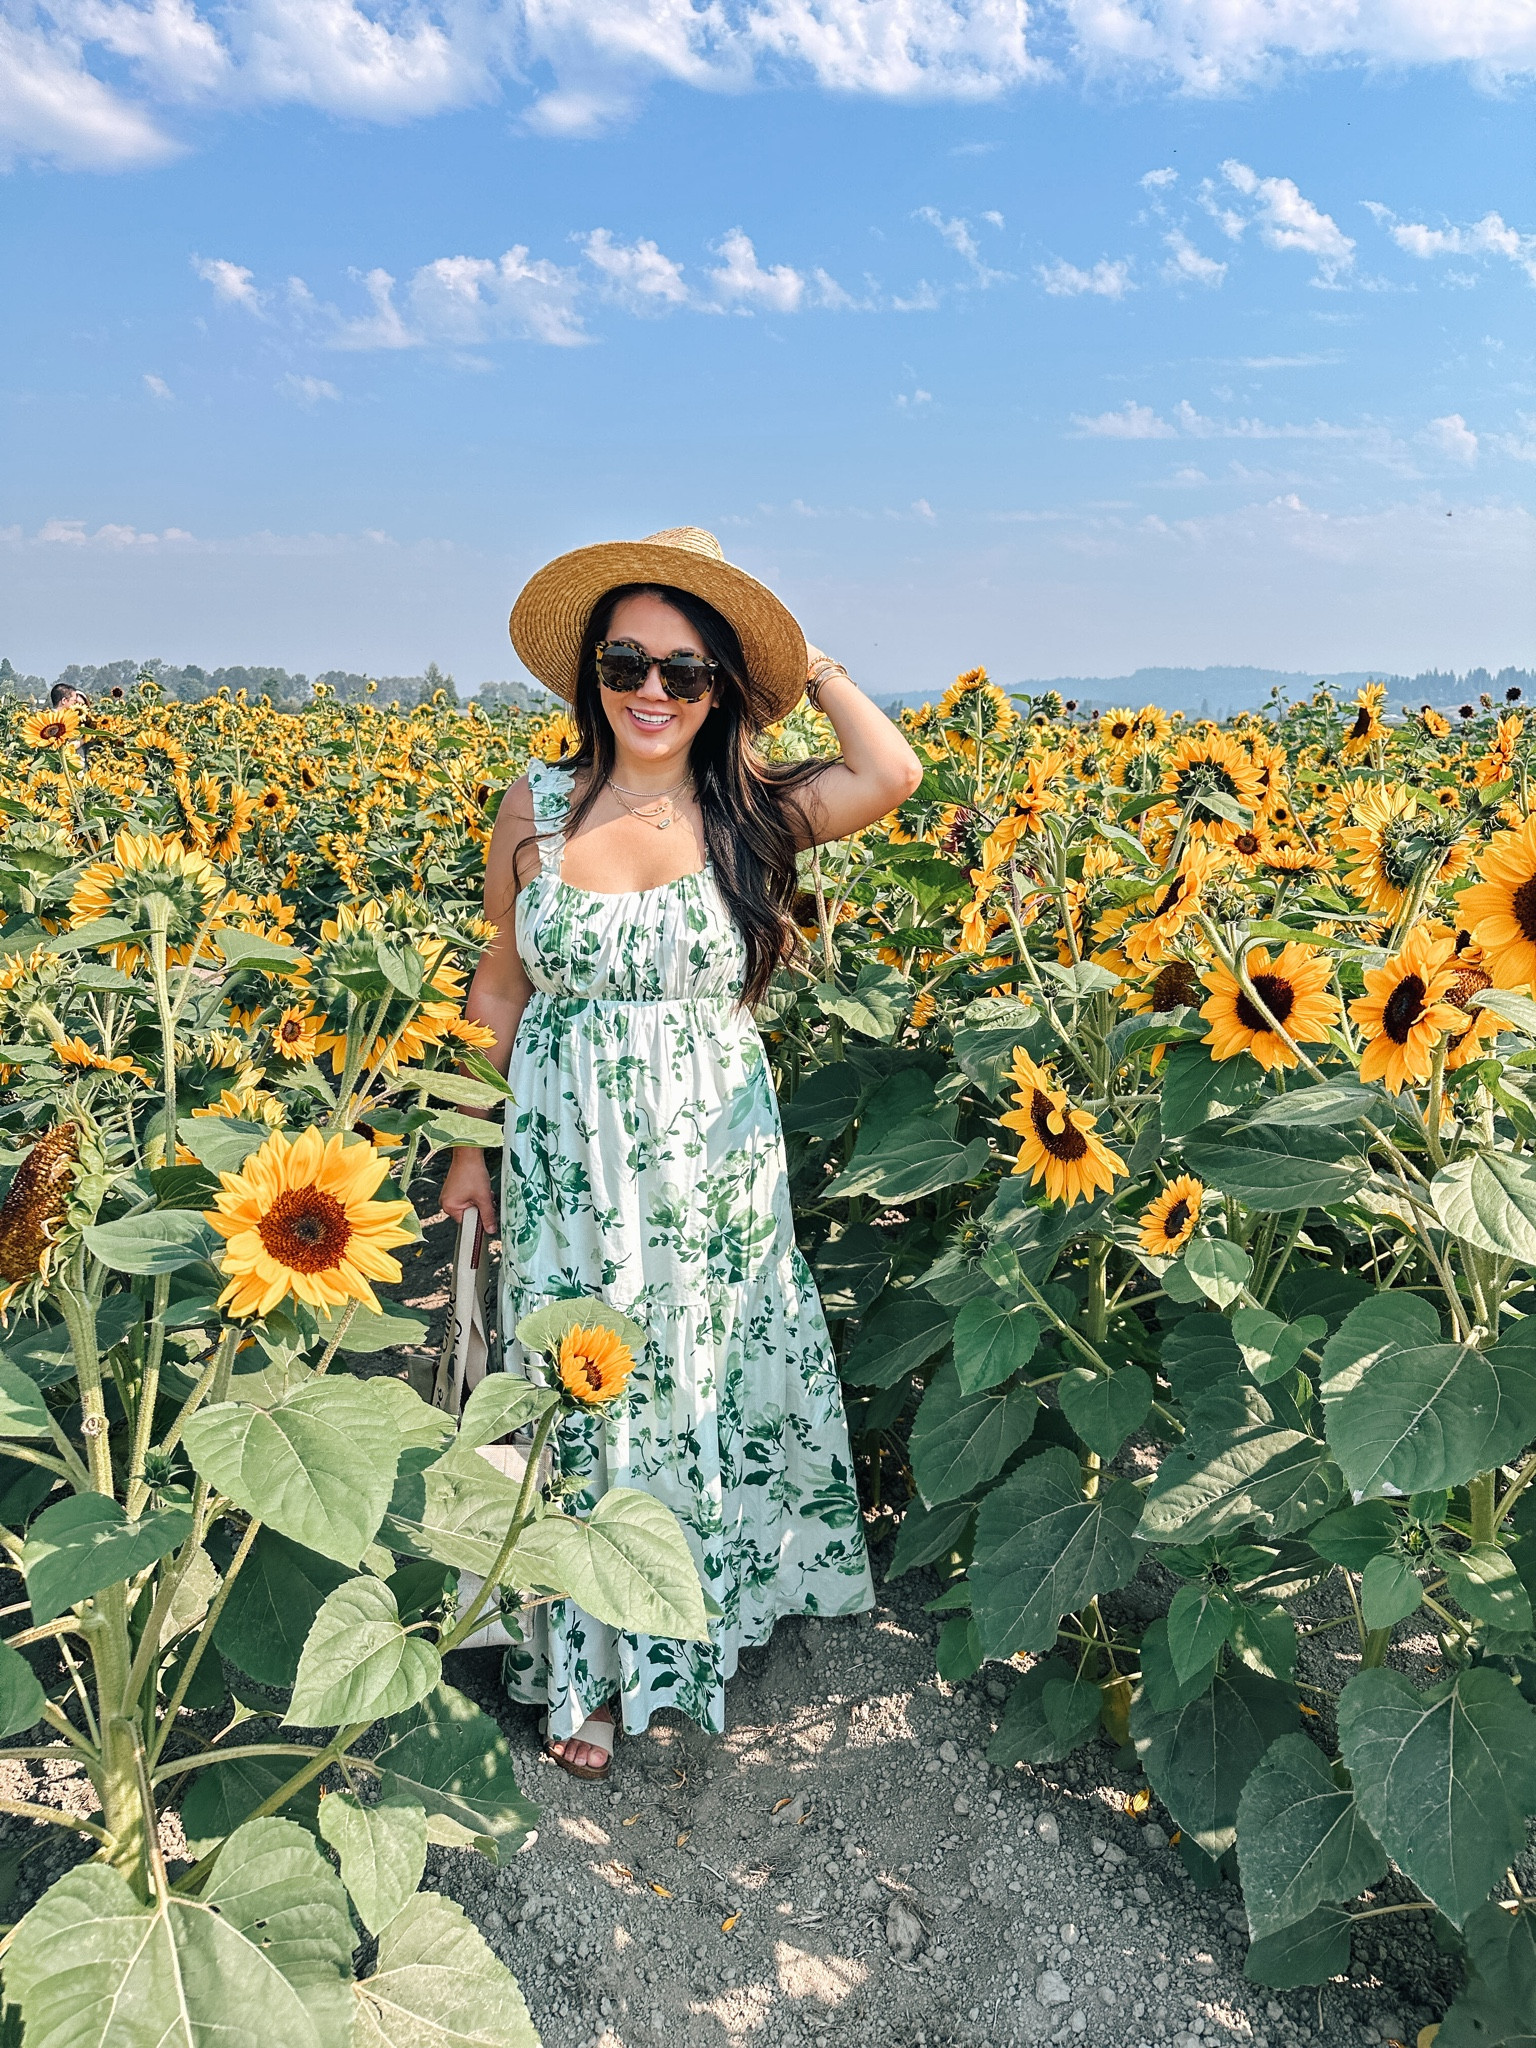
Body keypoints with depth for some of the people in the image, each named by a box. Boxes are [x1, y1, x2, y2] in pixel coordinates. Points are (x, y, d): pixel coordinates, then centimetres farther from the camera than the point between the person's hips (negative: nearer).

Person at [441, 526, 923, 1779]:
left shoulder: (752, 813, -6)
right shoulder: (537, 807, -3)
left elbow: (892, 773, -25)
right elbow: (502, 989, 6)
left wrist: (812, 663, -10)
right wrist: (471, 1142, 7)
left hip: (711, 1163, 0)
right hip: (566, 1160, 1)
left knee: (704, 1388, 15)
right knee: (580, 1400, 13)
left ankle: (696, 1627, 41)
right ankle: (585, 1669, 34)